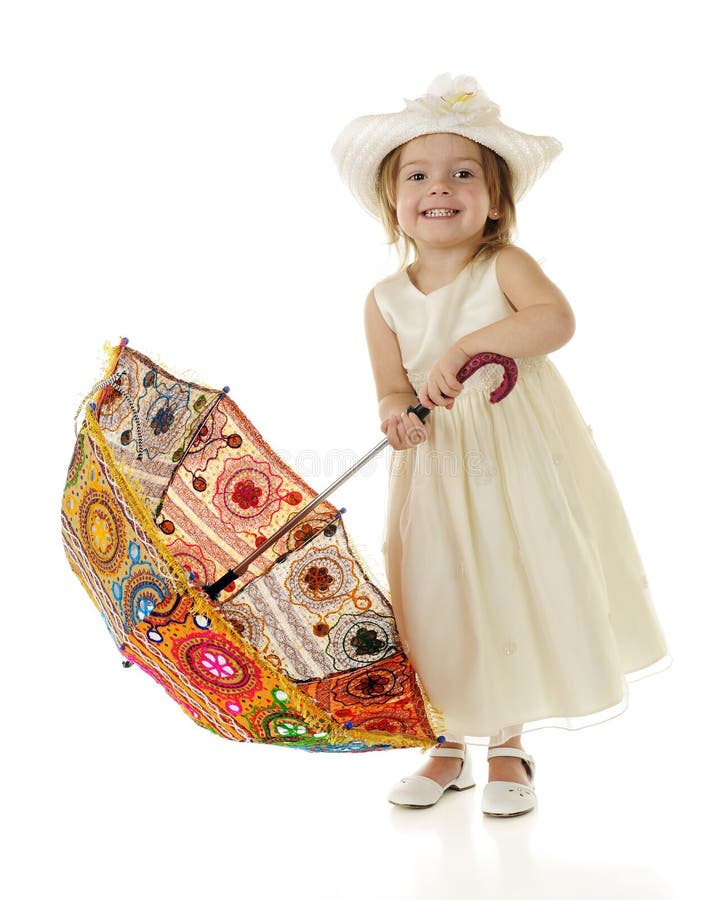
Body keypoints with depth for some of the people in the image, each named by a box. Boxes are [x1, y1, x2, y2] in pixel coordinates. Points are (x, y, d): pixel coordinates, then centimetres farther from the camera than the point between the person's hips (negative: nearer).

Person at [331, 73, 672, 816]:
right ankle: (449, 746, 28)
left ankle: (507, 748, 23)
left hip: (519, 465, -2)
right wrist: (397, 413, -29)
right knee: (441, 601, 7)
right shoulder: (386, 301, 0)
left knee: (517, 596, 3)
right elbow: (391, 388, -5)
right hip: (438, 476, 2)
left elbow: (556, 318, -28)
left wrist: (464, 346, -38)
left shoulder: (505, 267, -8)